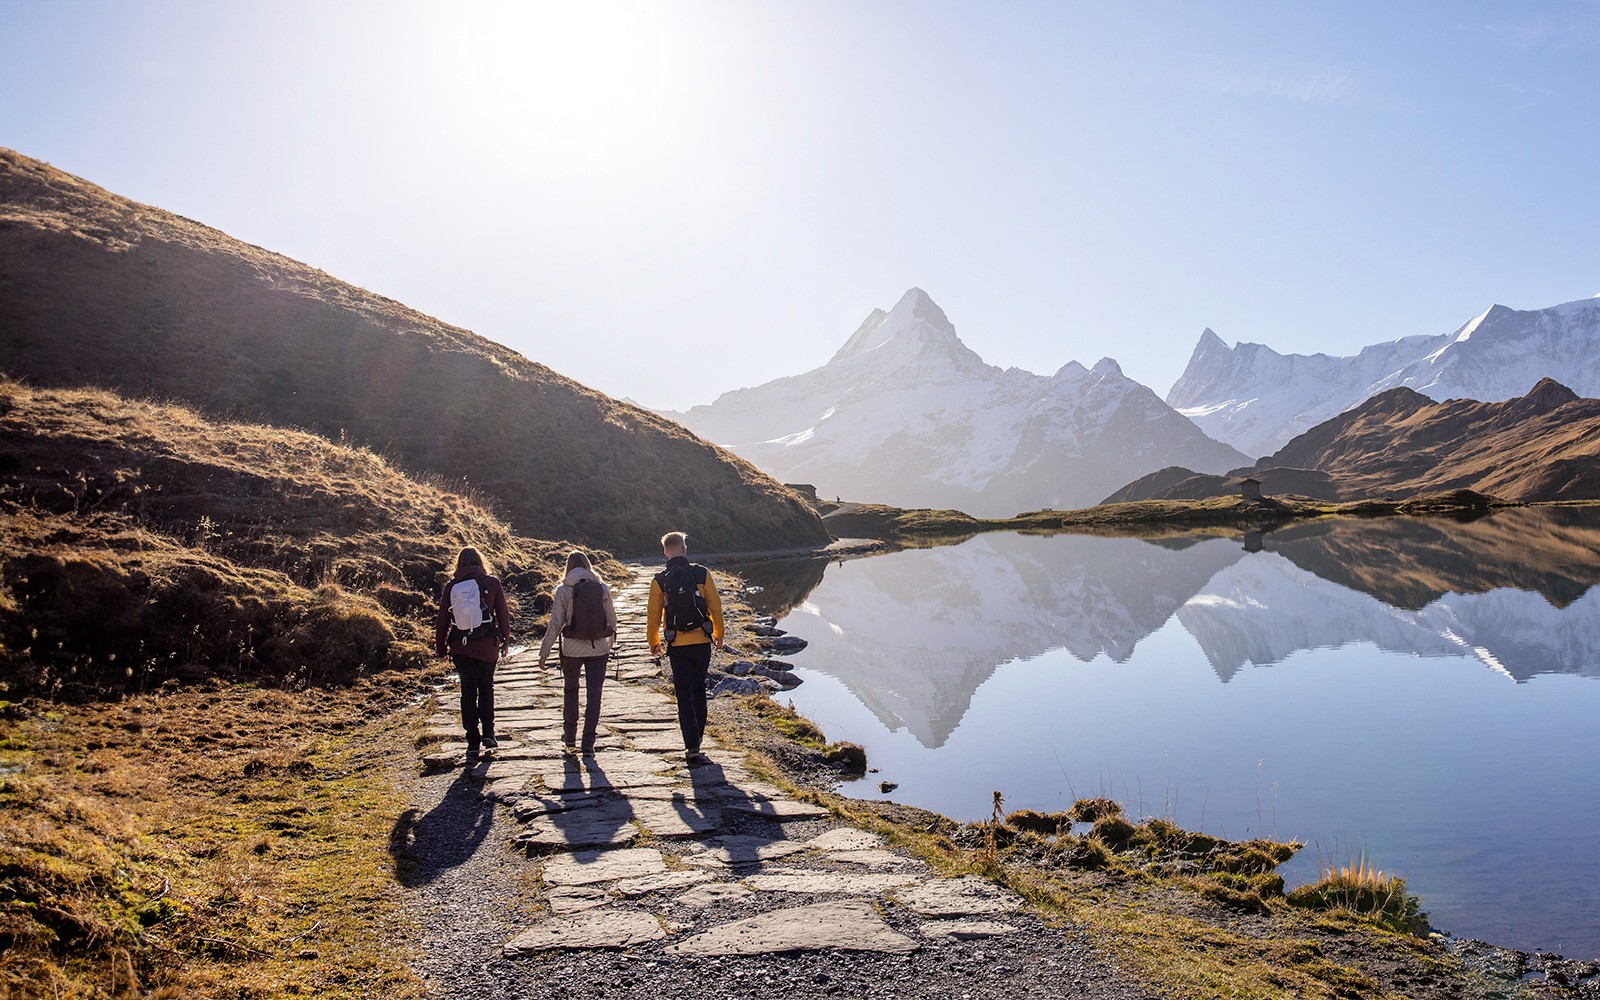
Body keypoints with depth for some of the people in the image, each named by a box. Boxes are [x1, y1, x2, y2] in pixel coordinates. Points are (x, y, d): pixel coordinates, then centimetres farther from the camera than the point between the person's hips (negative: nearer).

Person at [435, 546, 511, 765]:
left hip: (460, 647, 1)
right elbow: (503, 614, 1)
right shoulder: (492, 583, -2)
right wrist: (505, 640, 13)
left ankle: (473, 744, 5)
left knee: (468, 692, 7)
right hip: (487, 646, 0)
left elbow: (442, 618, 3)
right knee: (486, 687, 19)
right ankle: (488, 733, 13)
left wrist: (441, 646, 13)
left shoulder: (451, 586, 1)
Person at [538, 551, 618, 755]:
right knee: (594, 694, 5)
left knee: (570, 690, 20)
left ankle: (570, 737, 30)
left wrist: (544, 652, 1)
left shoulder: (564, 590, -5)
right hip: (598, 648, 1)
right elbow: (612, 619, 8)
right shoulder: (602, 588, 1)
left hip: (572, 649, -1)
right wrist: (610, 642, 26)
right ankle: (588, 743, 1)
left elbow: (555, 625, -6)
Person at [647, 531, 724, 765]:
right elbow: (715, 607, 1)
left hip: (677, 645, -1)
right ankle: (697, 735, 29)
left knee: (684, 695, 2)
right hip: (702, 642, 1)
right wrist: (719, 634, 15)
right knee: (699, 689, 19)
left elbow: (653, 615, 0)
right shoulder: (702, 574, -4)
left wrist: (653, 642, 16)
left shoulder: (660, 581, -4)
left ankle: (692, 746, -5)